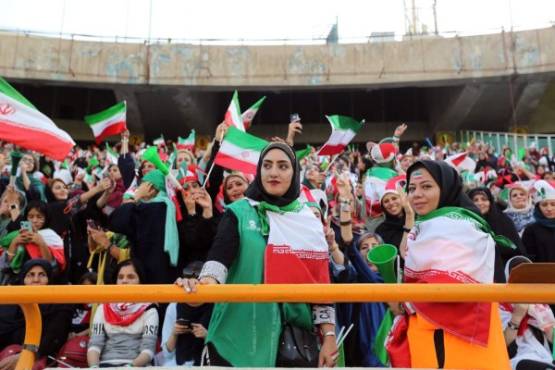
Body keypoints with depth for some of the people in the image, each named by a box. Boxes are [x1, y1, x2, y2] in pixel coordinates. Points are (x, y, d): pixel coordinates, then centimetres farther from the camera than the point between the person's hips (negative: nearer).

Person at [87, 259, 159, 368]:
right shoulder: (103, 308, 15)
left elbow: (148, 349, -4)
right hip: (106, 364, 2)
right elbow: (94, 344, 4)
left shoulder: (149, 310, 6)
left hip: (136, 365, -2)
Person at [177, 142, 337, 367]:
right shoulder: (240, 212, 0)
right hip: (241, 336, -2)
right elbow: (220, 253, -17)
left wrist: (329, 334, 1)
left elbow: (321, 280, 5)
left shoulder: (309, 222, 7)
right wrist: (207, 283, -37)